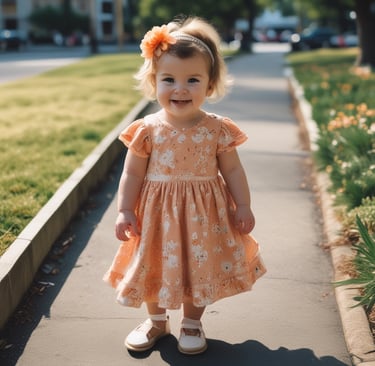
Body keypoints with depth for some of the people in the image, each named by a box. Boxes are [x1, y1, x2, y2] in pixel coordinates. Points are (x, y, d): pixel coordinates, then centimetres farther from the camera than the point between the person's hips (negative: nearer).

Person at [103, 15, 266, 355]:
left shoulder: (217, 130, -9)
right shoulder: (147, 130, -10)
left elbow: (232, 170, 0)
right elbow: (132, 174, -3)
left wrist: (243, 206, 0)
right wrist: (125, 210, -6)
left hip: (204, 215, 0)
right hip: (157, 213, 0)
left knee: (201, 269, 12)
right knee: (156, 267, 14)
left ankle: (192, 323, 36)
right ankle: (156, 321, 39)